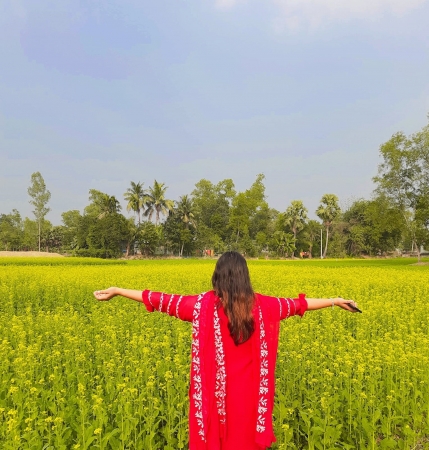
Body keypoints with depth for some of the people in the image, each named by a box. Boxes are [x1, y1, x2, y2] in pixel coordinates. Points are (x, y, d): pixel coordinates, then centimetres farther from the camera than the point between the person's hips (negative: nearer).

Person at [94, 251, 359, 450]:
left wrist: (116, 291, 3)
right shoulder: (260, 305, -6)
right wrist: (335, 301, 19)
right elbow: (298, 304, 5)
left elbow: (163, 300, -7)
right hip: (246, 391, 2)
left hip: (215, 389, -1)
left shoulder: (204, 304, -12)